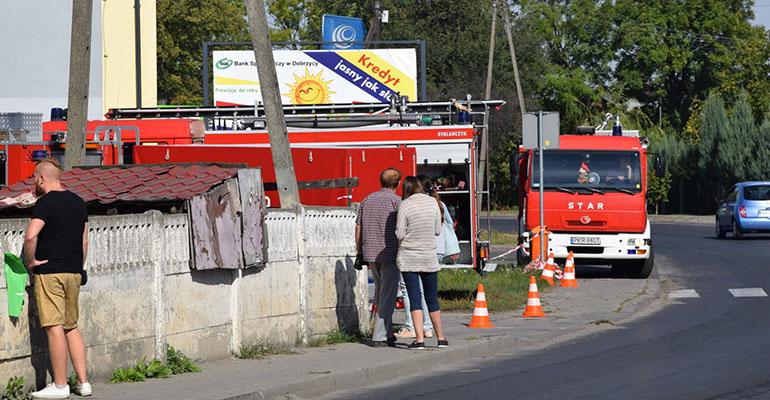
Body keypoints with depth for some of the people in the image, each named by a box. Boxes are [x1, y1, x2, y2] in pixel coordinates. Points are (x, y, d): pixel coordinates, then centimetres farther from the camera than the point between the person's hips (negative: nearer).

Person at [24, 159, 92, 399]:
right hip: (74, 272, 7)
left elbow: (31, 235, -24)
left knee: (54, 327, -5)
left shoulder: (45, 202, -10)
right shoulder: (77, 202, 13)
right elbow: (84, 240, 18)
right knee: (71, 327, 13)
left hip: (50, 272, -7)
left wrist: (30, 261, -10)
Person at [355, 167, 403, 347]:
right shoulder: (395, 200, -7)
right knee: (388, 295, -2)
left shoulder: (367, 200, 11)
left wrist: (359, 253, 18)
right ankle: (380, 337, -6)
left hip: (371, 254, 6)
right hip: (390, 253, -6)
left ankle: (386, 332, 22)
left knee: (380, 292, 19)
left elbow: (358, 228, 13)